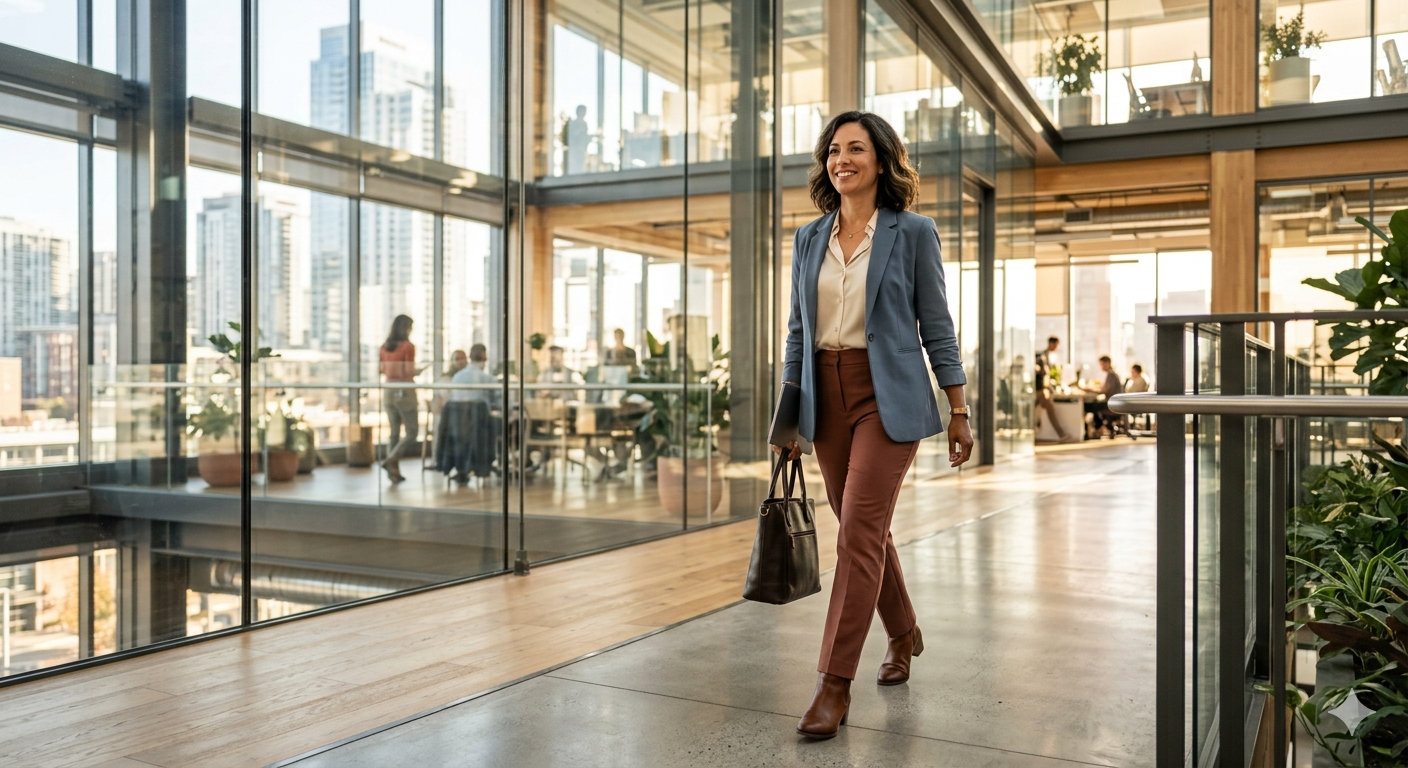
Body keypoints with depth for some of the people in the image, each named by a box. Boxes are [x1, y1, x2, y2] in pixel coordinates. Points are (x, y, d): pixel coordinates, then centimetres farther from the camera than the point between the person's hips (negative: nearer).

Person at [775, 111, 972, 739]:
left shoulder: (912, 232, -2)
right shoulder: (809, 239, 10)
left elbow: (936, 327, -1)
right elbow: (798, 331, 13)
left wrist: (960, 412, -2)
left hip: (887, 396, -5)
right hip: (826, 397, 5)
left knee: (859, 530, -10)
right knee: (866, 528, 14)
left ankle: (835, 683, -2)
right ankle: (903, 635, 37)